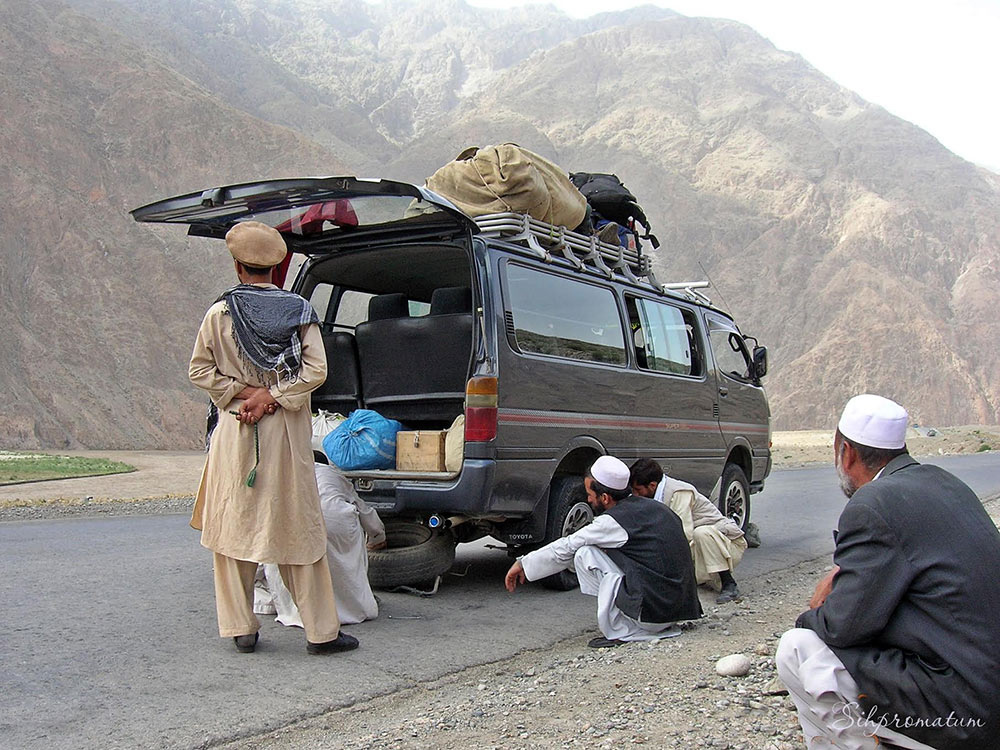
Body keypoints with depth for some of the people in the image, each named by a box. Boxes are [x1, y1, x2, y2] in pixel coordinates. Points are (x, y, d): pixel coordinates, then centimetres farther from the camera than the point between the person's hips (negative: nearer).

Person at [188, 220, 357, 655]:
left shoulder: (220, 313, -3)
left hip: (234, 433, 0)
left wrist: (243, 392, -1)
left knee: (234, 527, 10)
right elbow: (316, 370, -7)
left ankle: (241, 628, 14)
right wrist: (270, 396, -6)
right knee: (299, 529, 5)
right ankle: (320, 631, 9)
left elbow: (200, 370, -1)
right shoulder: (299, 311, -1)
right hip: (287, 434, 1)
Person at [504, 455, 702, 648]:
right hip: (680, 609, 8)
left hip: (651, 610, -8)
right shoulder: (652, 506, 12)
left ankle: (621, 630, -4)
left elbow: (567, 548, -2)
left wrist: (523, 564, 11)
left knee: (585, 555, -2)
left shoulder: (614, 521, -12)